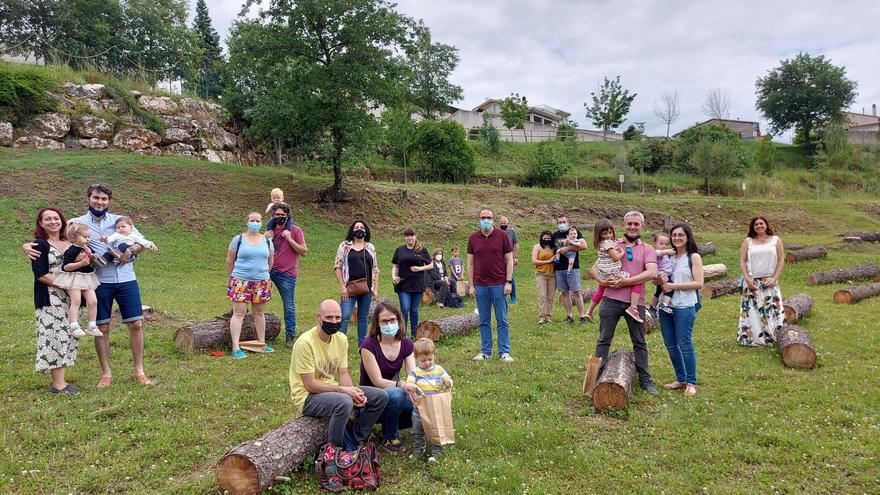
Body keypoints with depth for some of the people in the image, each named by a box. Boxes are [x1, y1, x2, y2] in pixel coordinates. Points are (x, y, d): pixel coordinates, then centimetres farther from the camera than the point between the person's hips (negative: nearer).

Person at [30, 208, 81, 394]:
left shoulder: (71, 242, 12)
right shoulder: (39, 245, -5)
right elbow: (40, 275, -11)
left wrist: (84, 258, -1)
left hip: (71, 298, 6)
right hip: (50, 300, -6)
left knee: (69, 336, 6)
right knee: (55, 337, -7)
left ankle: (60, 379, 14)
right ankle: (57, 384, -2)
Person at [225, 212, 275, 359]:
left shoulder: (267, 241, 8)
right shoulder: (238, 239, 0)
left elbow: (270, 262, 16)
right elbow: (229, 261, 6)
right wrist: (234, 276, 12)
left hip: (262, 283, 3)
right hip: (241, 282, -3)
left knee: (260, 313, 11)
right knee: (239, 313, -4)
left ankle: (262, 343, 22)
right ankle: (235, 348, -3)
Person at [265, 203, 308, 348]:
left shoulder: (295, 230, -3)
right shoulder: (270, 229, 11)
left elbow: (304, 252, -9)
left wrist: (289, 239, -17)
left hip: (287, 273, -4)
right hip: (269, 270, 4)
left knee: (289, 306, 2)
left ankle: (290, 336, 12)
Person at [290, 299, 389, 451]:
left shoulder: (341, 339, 3)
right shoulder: (305, 342, -21)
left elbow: (343, 374, 4)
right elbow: (310, 385, -20)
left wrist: (353, 392, -16)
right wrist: (342, 390, -24)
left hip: (332, 390, 8)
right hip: (307, 396, -8)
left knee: (381, 396, -4)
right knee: (344, 402, -37)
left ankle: (353, 441, 4)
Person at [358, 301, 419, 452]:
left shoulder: (406, 344, -3)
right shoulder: (369, 345, -18)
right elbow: (378, 381, -21)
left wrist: (413, 388, -35)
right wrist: (402, 384, -39)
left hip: (395, 393, 5)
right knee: (396, 394, -36)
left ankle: (391, 422, 7)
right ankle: (389, 438, -10)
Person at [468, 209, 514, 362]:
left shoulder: (502, 236, -1)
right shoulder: (473, 238, 5)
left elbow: (509, 260, 0)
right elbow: (470, 263, 8)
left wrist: (508, 282, -7)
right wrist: (471, 285, 3)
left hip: (499, 284, -2)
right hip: (480, 285, 2)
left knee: (502, 320, 2)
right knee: (484, 320, 9)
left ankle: (504, 352, 10)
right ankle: (485, 351, 17)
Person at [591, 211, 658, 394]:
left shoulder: (647, 250, 6)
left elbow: (651, 273, -10)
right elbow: (595, 267, 8)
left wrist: (625, 282, -17)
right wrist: (602, 281, -13)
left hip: (635, 302, 0)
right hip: (611, 299, 1)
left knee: (639, 342, 11)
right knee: (604, 340, 6)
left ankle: (645, 379, 22)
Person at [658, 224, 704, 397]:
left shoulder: (694, 257, -1)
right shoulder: (669, 256, 12)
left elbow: (699, 283, -9)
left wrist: (674, 286, -15)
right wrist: (661, 283, -3)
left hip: (685, 306, -5)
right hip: (666, 305, 6)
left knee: (685, 344, -3)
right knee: (670, 344, 9)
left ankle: (691, 383, 9)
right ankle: (680, 379, 23)